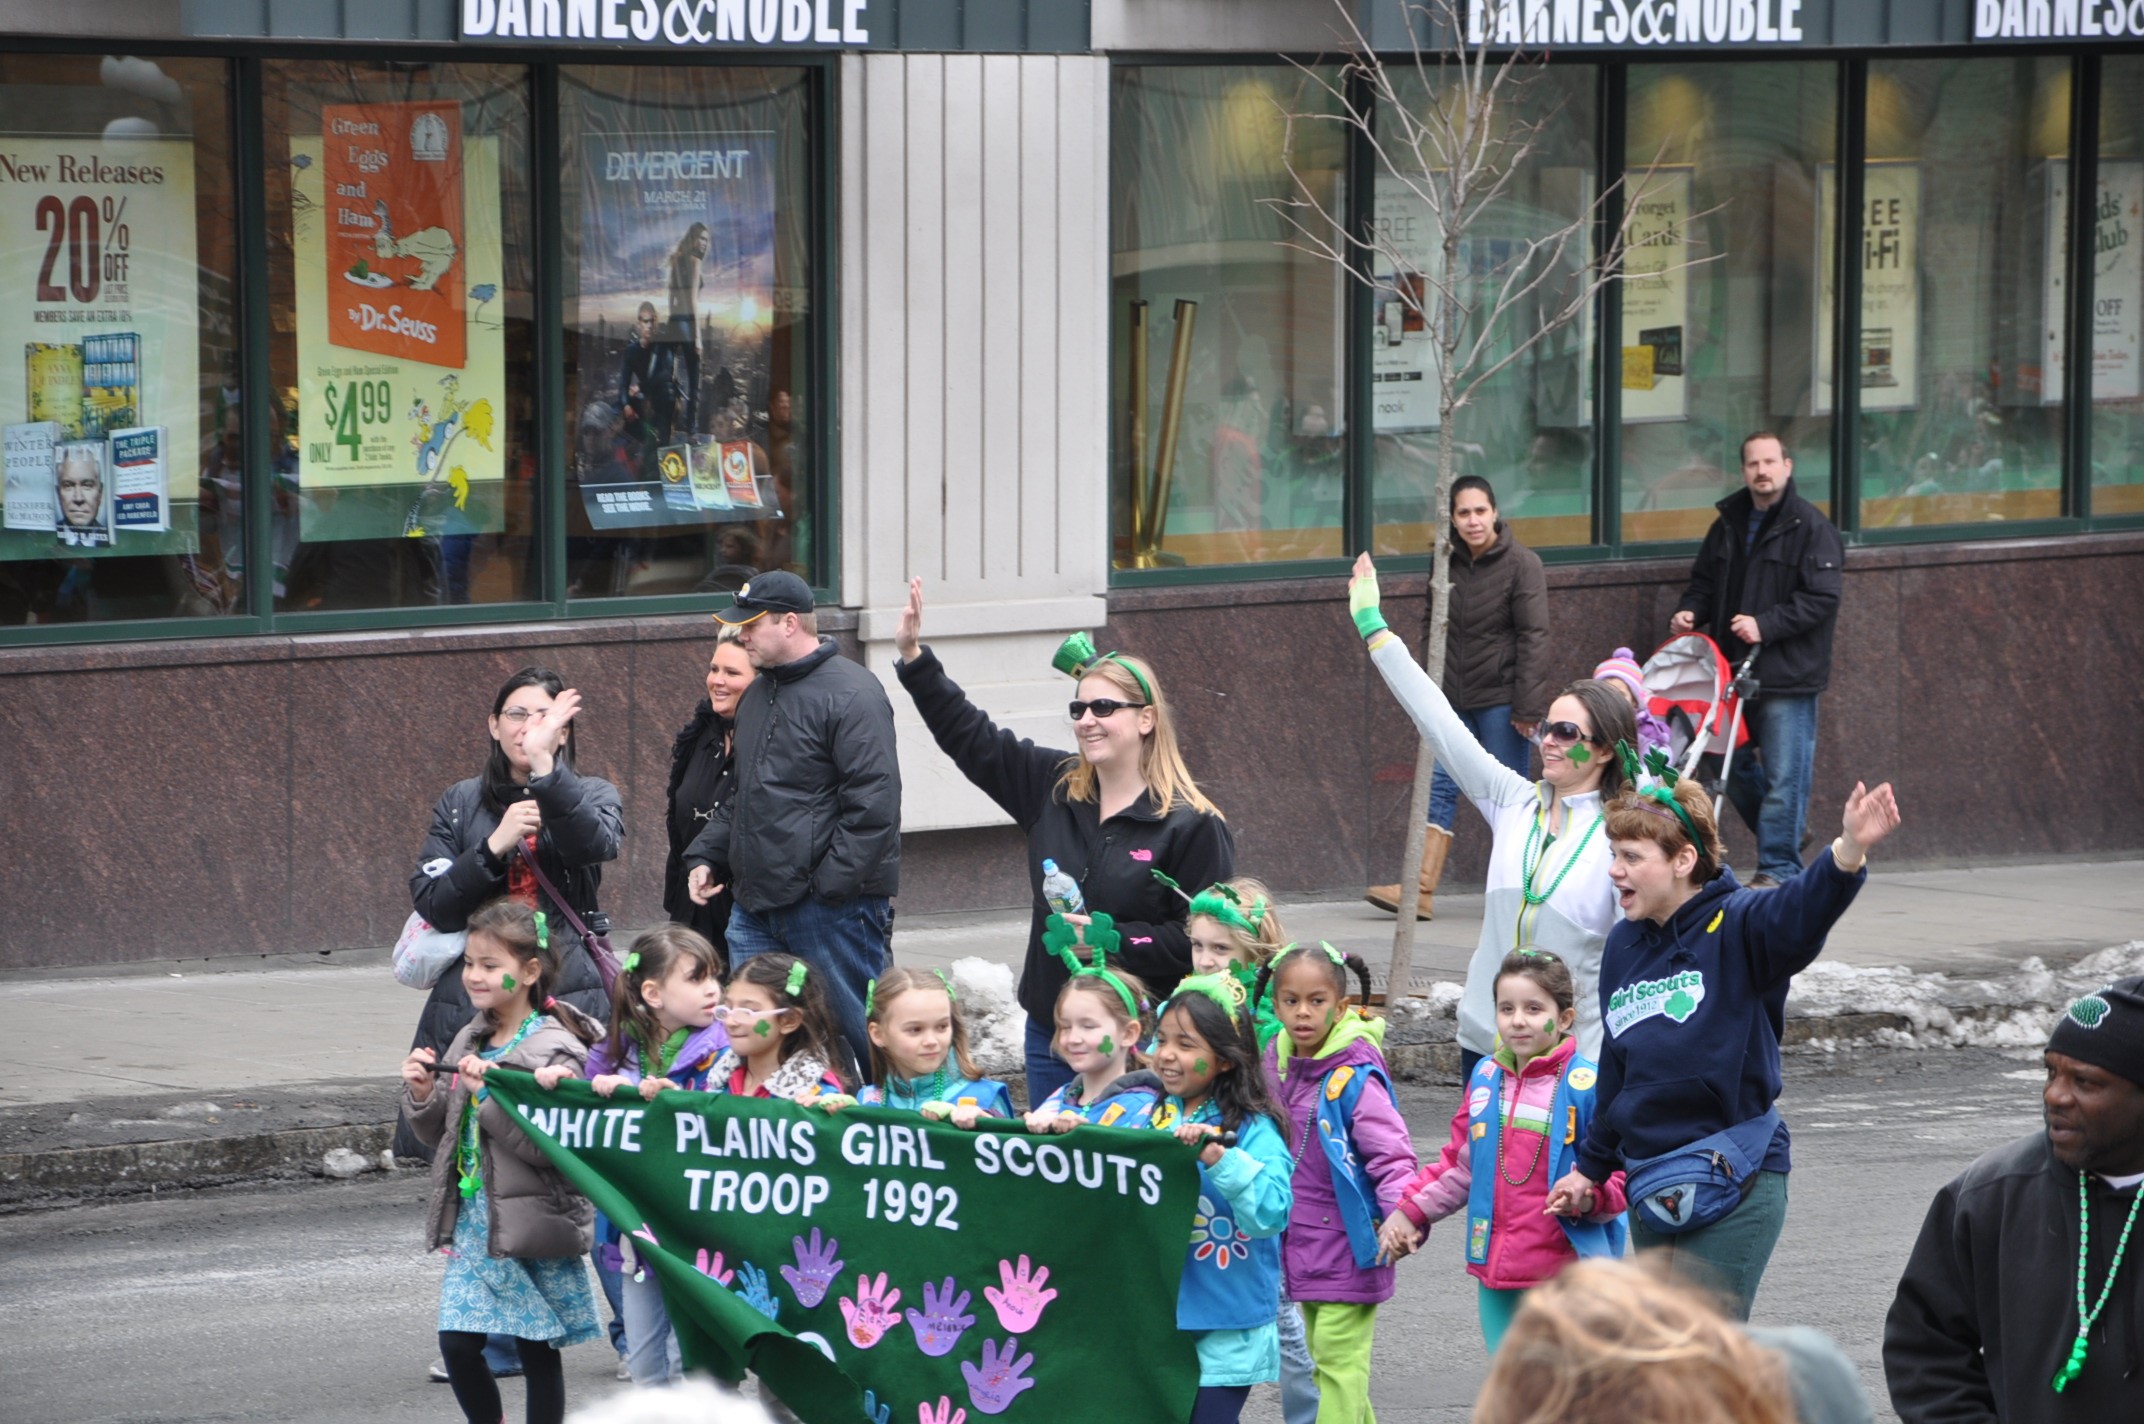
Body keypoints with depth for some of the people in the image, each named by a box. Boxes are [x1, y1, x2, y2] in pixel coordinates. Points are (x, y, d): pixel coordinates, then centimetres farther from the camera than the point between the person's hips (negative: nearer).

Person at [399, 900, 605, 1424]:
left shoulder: (554, 1050, -13)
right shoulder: (471, 1042, 9)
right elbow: (445, 1136, 17)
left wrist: (491, 1095, -27)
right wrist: (422, 1096, -2)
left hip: (534, 1225, -6)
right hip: (473, 1221, 6)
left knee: (538, 1352, 4)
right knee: (458, 1344, 1)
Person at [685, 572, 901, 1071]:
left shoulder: (851, 694, -11)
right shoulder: (758, 694, 18)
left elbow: (872, 804, -18)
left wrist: (831, 886, -20)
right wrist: (704, 856, 15)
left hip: (832, 907, -9)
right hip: (757, 907, 9)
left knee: (854, 1029, -3)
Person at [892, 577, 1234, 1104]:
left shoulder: (1191, 823, -9)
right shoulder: (1052, 787, 8)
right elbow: (969, 736, 15)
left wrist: (1112, 939, -20)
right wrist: (913, 656, 10)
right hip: (1050, 1030, 6)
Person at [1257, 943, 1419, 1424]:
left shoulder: (1355, 1078, -18)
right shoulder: (1277, 1065, 4)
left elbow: (1392, 1157, -19)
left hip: (1349, 1245, -8)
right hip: (1302, 1243, 8)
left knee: (1339, 1358, -6)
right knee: (1323, 1359, 16)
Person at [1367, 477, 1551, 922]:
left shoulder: (1521, 564, -8)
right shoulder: (1448, 564, 9)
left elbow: (1533, 636, -13)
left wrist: (1528, 706, -18)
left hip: (1500, 699, -6)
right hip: (1454, 698, 6)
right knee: (1440, 787, 0)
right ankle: (1422, 892, -2)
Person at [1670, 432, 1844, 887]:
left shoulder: (1810, 526, -7)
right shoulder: (1729, 524, 14)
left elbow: (1822, 597, -14)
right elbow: (1705, 581, 24)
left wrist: (1766, 625, -22)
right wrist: (1690, 611, 2)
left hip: (1788, 674, -7)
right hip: (1732, 668, 7)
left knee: (1783, 773, -5)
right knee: (1733, 767, 13)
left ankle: (1779, 867, 2)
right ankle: (1785, 837, 31)